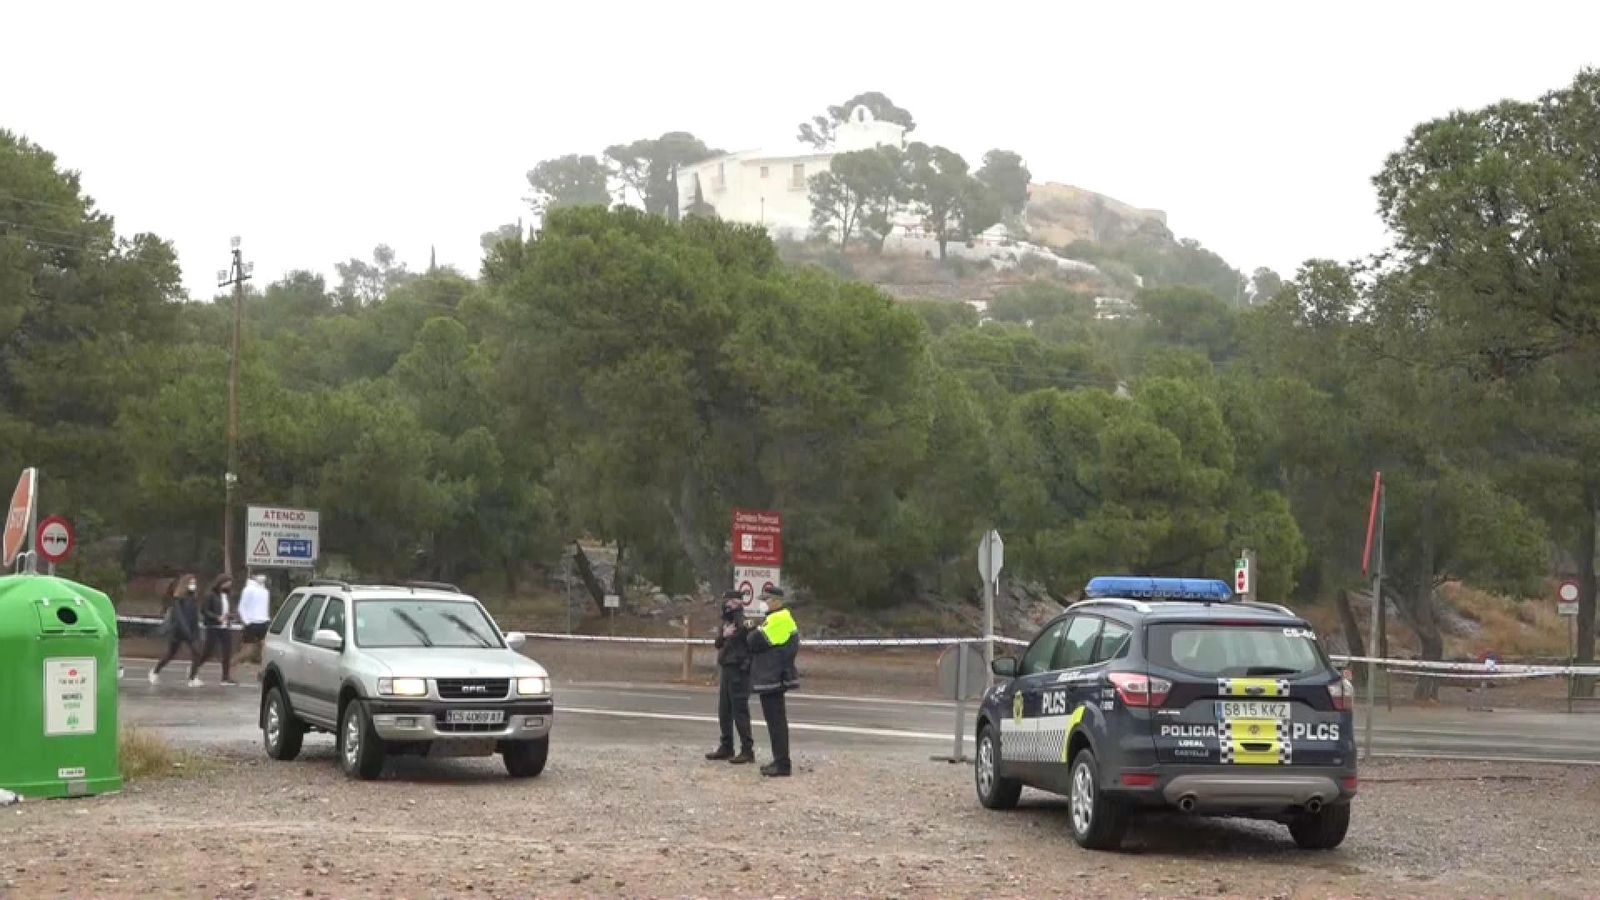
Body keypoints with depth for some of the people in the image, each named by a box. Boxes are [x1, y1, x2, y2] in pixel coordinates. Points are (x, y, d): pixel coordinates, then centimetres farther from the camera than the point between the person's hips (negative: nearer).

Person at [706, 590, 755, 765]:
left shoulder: (743, 622, -11)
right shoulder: (726, 623, 15)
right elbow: (718, 644, 6)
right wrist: (723, 635, -13)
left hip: (738, 671, -9)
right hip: (726, 670, 9)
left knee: (740, 711, -8)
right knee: (724, 711, 14)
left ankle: (747, 750, -6)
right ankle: (726, 747, 23)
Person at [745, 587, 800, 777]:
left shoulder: (779, 619, -17)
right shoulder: (782, 618, 18)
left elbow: (756, 641, -20)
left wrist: (752, 633, 1)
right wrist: (754, 632, 2)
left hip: (772, 678, -11)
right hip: (773, 677, 11)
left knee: (776, 721, -9)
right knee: (776, 720, 16)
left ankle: (782, 765, -9)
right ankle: (779, 760, 22)